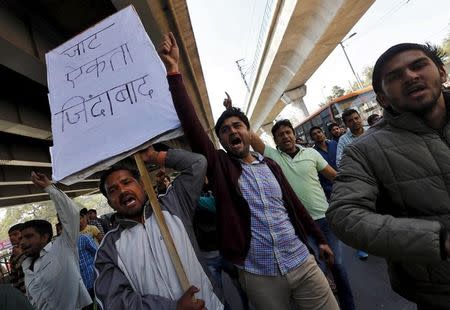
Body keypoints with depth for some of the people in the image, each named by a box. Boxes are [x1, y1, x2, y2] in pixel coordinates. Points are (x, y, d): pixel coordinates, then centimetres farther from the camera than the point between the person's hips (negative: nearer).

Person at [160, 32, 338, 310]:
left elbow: (294, 204, 9)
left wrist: (320, 239, 15)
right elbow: (191, 124, -18)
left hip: (302, 263, 3)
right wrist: (174, 71, -22)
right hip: (258, 275, -2)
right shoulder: (219, 166, -8)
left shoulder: (271, 165, 1)